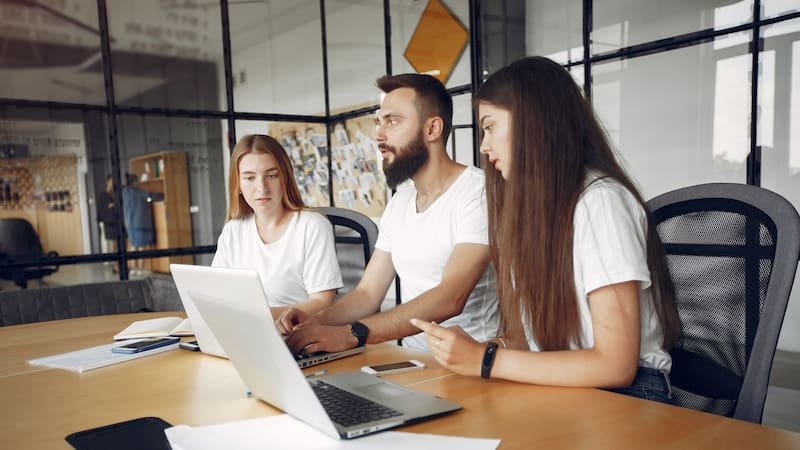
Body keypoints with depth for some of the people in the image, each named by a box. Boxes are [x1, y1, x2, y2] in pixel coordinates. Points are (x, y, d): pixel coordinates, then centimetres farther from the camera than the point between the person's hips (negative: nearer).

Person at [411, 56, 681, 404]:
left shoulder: (600, 200, -17)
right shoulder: (529, 204, 8)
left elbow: (616, 365, -21)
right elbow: (533, 333, 8)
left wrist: (486, 361, -20)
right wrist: (466, 352, -10)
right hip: (554, 387, 6)